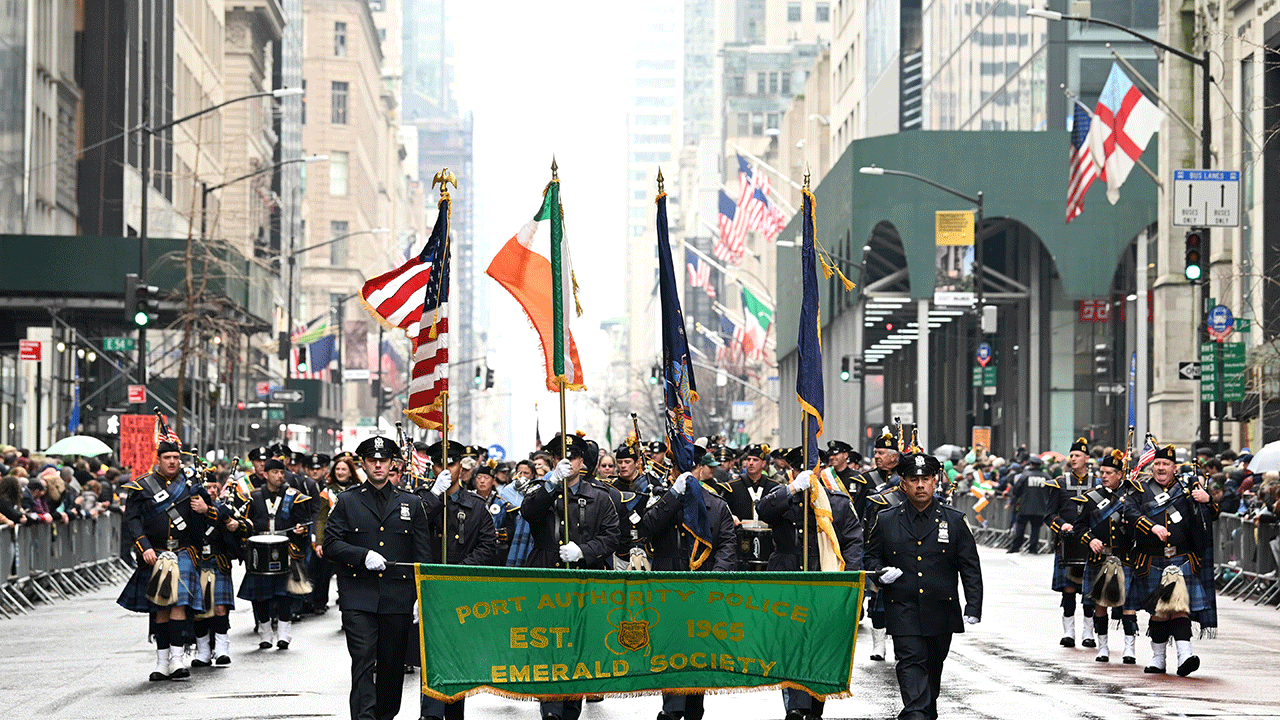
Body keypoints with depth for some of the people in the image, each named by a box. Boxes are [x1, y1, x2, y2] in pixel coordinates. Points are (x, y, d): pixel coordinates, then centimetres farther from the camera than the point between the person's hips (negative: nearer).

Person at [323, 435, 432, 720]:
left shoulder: (411, 504, 12)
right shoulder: (347, 501, 8)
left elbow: (423, 555, 10)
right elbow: (330, 544, 2)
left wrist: (421, 599, 2)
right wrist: (363, 555, -14)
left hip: (398, 599, 2)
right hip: (358, 597, -2)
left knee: (392, 665, 7)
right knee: (363, 662, -12)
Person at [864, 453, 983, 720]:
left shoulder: (954, 520, 2)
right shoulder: (885, 521, 2)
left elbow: (970, 567, 2)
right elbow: (871, 558, 12)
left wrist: (973, 607, -6)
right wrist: (881, 573, -12)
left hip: (941, 608, 2)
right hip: (903, 610, -2)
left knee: (933, 665, 15)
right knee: (912, 661, -15)